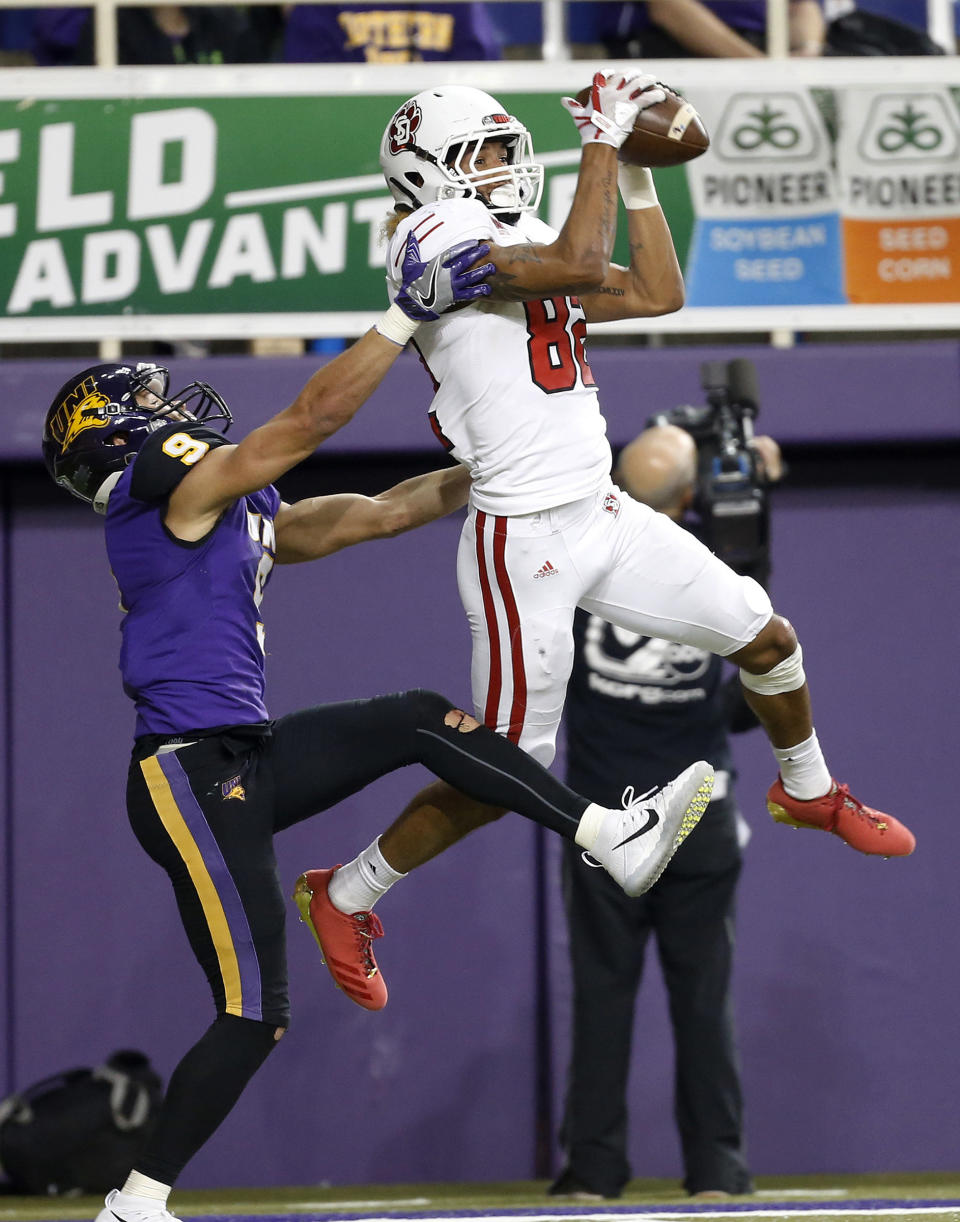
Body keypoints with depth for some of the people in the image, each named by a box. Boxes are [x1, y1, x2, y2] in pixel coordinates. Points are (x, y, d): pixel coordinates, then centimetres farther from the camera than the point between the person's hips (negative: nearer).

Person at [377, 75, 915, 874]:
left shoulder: (523, 241, 14)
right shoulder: (434, 236, -15)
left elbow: (657, 295, 17)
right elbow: (582, 266, -27)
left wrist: (635, 174, 11)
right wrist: (604, 140, -17)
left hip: (605, 517, 9)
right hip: (524, 539, -9)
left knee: (767, 639, 16)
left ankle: (808, 791, 42)